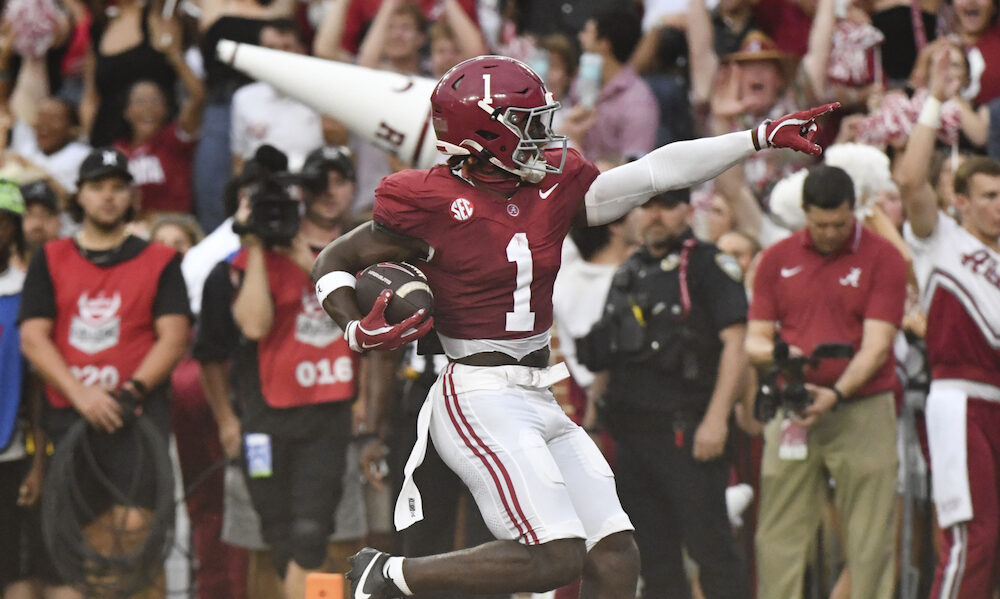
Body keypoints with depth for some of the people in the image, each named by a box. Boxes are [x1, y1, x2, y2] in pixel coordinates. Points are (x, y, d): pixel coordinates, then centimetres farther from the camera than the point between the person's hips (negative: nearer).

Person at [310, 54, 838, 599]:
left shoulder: (552, 189, 7)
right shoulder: (432, 204, -10)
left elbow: (658, 171, 6)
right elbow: (335, 262, 0)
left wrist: (762, 139, 3)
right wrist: (358, 331, -18)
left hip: (540, 404, 8)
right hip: (480, 402, -8)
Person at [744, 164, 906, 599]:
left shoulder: (883, 258, -1)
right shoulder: (777, 259, 10)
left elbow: (877, 345, -8)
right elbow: (754, 338, 11)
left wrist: (836, 393, -22)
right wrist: (775, 352, -14)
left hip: (862, 412, -3)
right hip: (791, 412, 3)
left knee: (869, 537, -3)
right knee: (778, 536, 1)